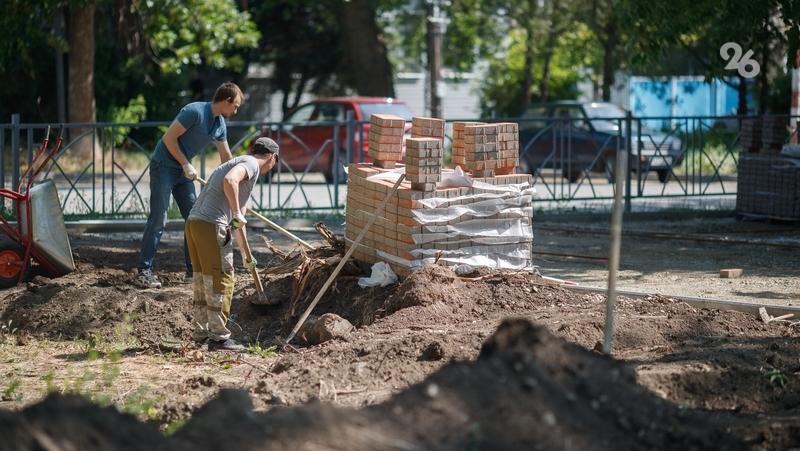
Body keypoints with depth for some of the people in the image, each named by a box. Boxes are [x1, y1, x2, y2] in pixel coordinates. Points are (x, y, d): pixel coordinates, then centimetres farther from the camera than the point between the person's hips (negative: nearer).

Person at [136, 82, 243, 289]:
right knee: (158, 219, -11)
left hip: (183, 171, 9)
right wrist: (186, 165, -17)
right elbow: (169, 138, -21)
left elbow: (226, 157, 16)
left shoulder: (220, 125, 5)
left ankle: (193, 267, 15)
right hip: (163, 167, -9)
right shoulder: (195, 112, -21)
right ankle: (144, 271, -9)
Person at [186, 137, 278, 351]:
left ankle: (200, 331, 27)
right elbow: (229, 180, -25)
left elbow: (238, 223, 35)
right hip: (211, 225, -10)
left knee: (202, 279, 18)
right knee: (220, 280, -3)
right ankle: (219, 337, 0)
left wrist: (245, 254, 40)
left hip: (193, 221, 10)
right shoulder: (251, 164, 0)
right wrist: (237, 213, -18)